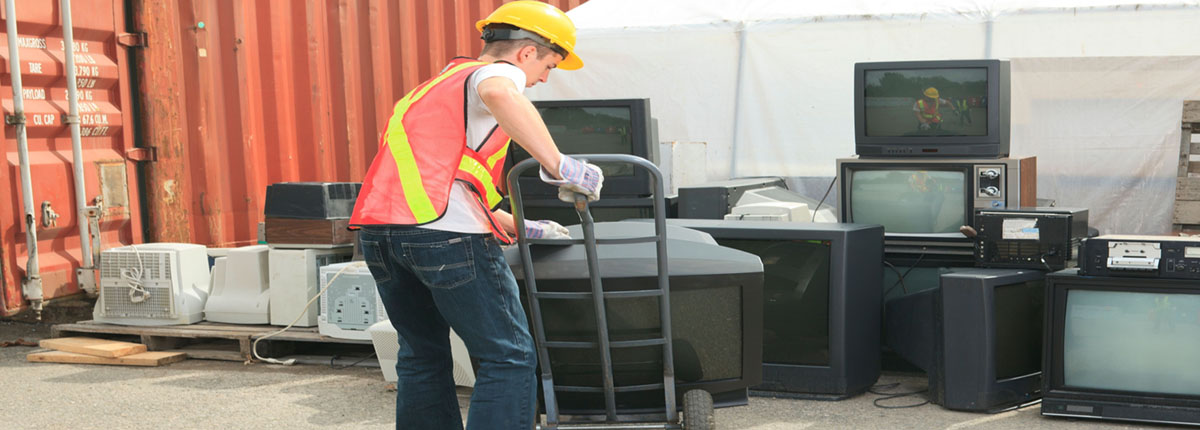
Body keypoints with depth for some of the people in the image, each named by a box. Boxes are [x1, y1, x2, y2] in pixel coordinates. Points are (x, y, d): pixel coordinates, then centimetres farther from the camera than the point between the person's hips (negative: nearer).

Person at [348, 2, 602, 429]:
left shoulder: (434, 87, 34)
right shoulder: (498, 71, 6)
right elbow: (499, 93, -22)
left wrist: (519, 227, 41)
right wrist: (559, 167, -21)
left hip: (375, 227, 9)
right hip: (445, 231, -8)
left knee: (421, 355, 22)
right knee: (510, 358, 0)